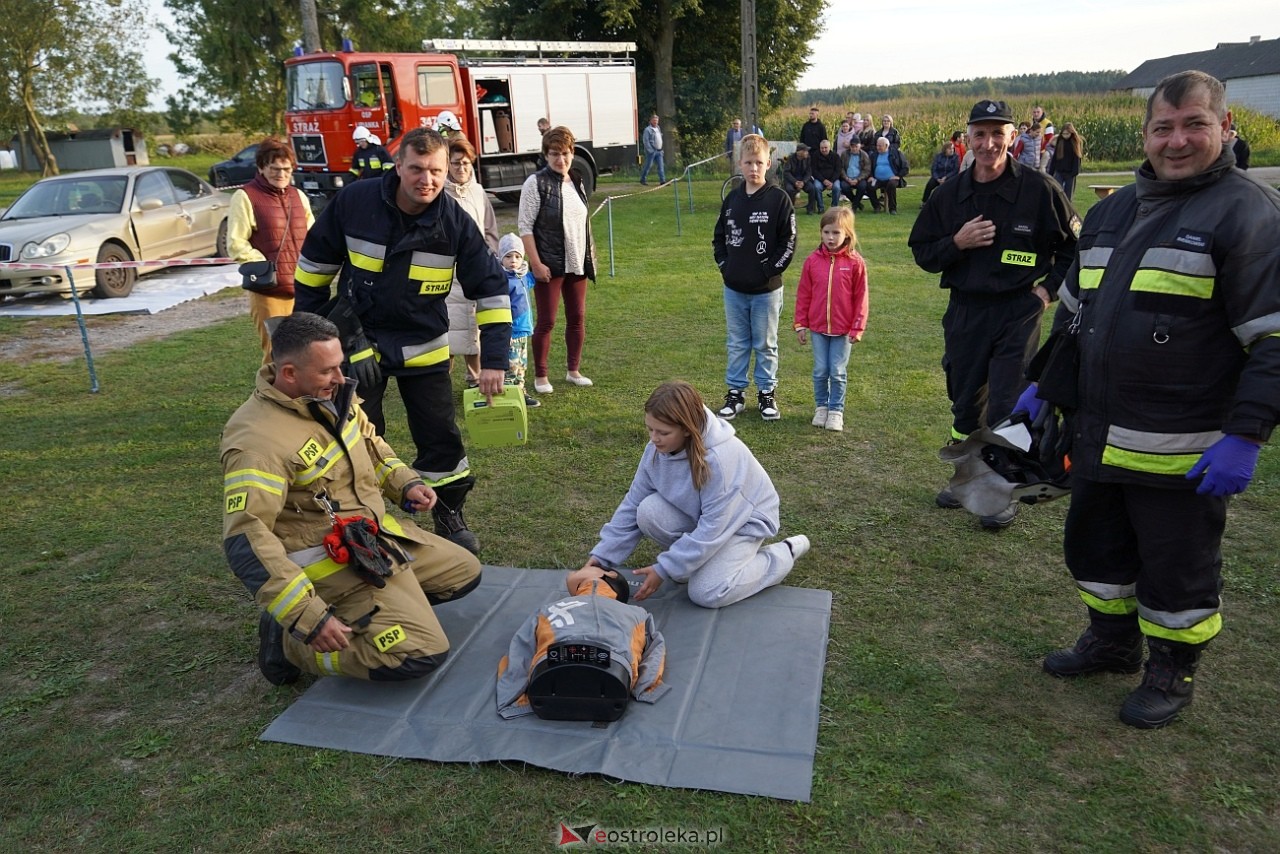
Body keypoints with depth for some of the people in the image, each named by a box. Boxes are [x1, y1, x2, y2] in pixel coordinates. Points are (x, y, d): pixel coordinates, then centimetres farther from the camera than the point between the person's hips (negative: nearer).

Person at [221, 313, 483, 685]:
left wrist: (406, 483, 1)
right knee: (421, 654, -19)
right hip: (332, 564, -9)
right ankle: (288, 638, -3)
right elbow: (245, 540, -32)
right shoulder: (260, 440, -28)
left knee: (465, 572, 18)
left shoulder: (330, 396, -1)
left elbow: (370, 442, 19)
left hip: (380, 534, 9)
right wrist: (308, 615, -35)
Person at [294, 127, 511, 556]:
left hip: (424, 347, 1)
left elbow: (492, 287, -8)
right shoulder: (353, 202, -15)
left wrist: (494, 358, -14)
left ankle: (450, 516, 25)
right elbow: (315, 263, -1)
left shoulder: (456, 222, -14)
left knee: (441, 436, 5)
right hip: (357, 342, 0)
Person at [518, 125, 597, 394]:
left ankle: (574, 371, 24)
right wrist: (536, 263, -17)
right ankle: (540, 376, 12)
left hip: (577, 263, 6)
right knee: (546, 322, 0)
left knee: (577, 318, 11)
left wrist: (589, 256, 14)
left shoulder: (576, 182, 10)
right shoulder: (536, 183, -9)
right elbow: (525, 226, -12)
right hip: (549, 265, -6)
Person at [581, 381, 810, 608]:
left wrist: (664, 569, -28)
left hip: (743, 519, -5)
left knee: (706, 594, -22)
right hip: (698, 514, 6)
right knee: (649, 511, -23)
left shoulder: (719, 458, -36)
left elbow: (712, 527, -31)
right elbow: (633, 503, -8)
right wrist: (603, 555, -13)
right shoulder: (658, 447, -17)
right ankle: (691, 558, 5)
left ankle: (783, 555, 2)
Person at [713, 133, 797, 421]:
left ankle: (767, 393, 22)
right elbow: (719, 237, 15)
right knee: (736, 343, 12)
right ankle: (735, 393, 23)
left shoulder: (779, 198, -8)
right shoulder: (731, 200, 5)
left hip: (766, 289, -3)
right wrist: (724, 265, 4)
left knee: (765, 344, 9)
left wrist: (770, 270, -11)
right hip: (734, 288, 4)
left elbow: (789, 241, -8)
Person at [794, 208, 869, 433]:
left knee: (838, 372, 6)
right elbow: (803, 294, 4)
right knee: (820, 371, 10)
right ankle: (821, 407, 25)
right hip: (817, 327, 2)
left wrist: (858, 327, -4)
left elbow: (860, 297, -4)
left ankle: (836, 411, 18)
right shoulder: (813, 260, -2)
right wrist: (801, 324, 3)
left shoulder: (855, 262, -8)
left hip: (843, 329, -2)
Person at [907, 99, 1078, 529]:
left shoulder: (1039, 188, -7)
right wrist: (957, 242, -10)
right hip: (964, 312, 4)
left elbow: (1073, 244, 3)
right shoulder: (949, 194, 3)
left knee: (1007, 405, -3)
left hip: (1018, 313, -4)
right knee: (965, 401, 14)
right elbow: (922, 252, 7)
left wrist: (1049, 287, -5)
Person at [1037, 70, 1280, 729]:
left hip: (1183, 451, -7)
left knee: (1176, 568, 9)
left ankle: (1172, 669, 31)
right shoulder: (1110, 212, 12)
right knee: (1095, 546, 20)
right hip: (1099, 438, 7)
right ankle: (1111, 640, 42)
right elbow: (1073, 311, 21)